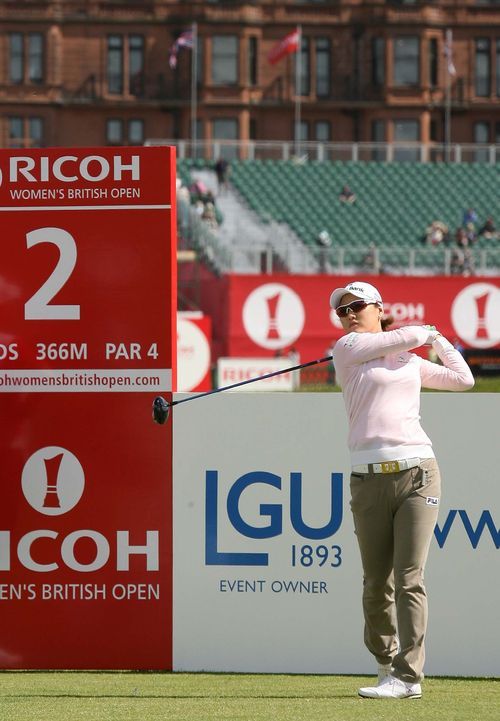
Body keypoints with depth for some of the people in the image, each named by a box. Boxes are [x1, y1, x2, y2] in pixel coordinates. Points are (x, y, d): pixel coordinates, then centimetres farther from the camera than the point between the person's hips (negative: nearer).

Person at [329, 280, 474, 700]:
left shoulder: (411, 362, 20)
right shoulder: (348, 349, 7)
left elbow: (463, 379, 26)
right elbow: (408, 336, 2)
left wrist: (438, 340, 33)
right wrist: (425, 332, 23)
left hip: (417, 472, 1)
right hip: (369, 478, -1)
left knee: (409, 579, -9)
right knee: (376, 583, 0)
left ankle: (408, 677, -13)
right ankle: (387, 663, 19)